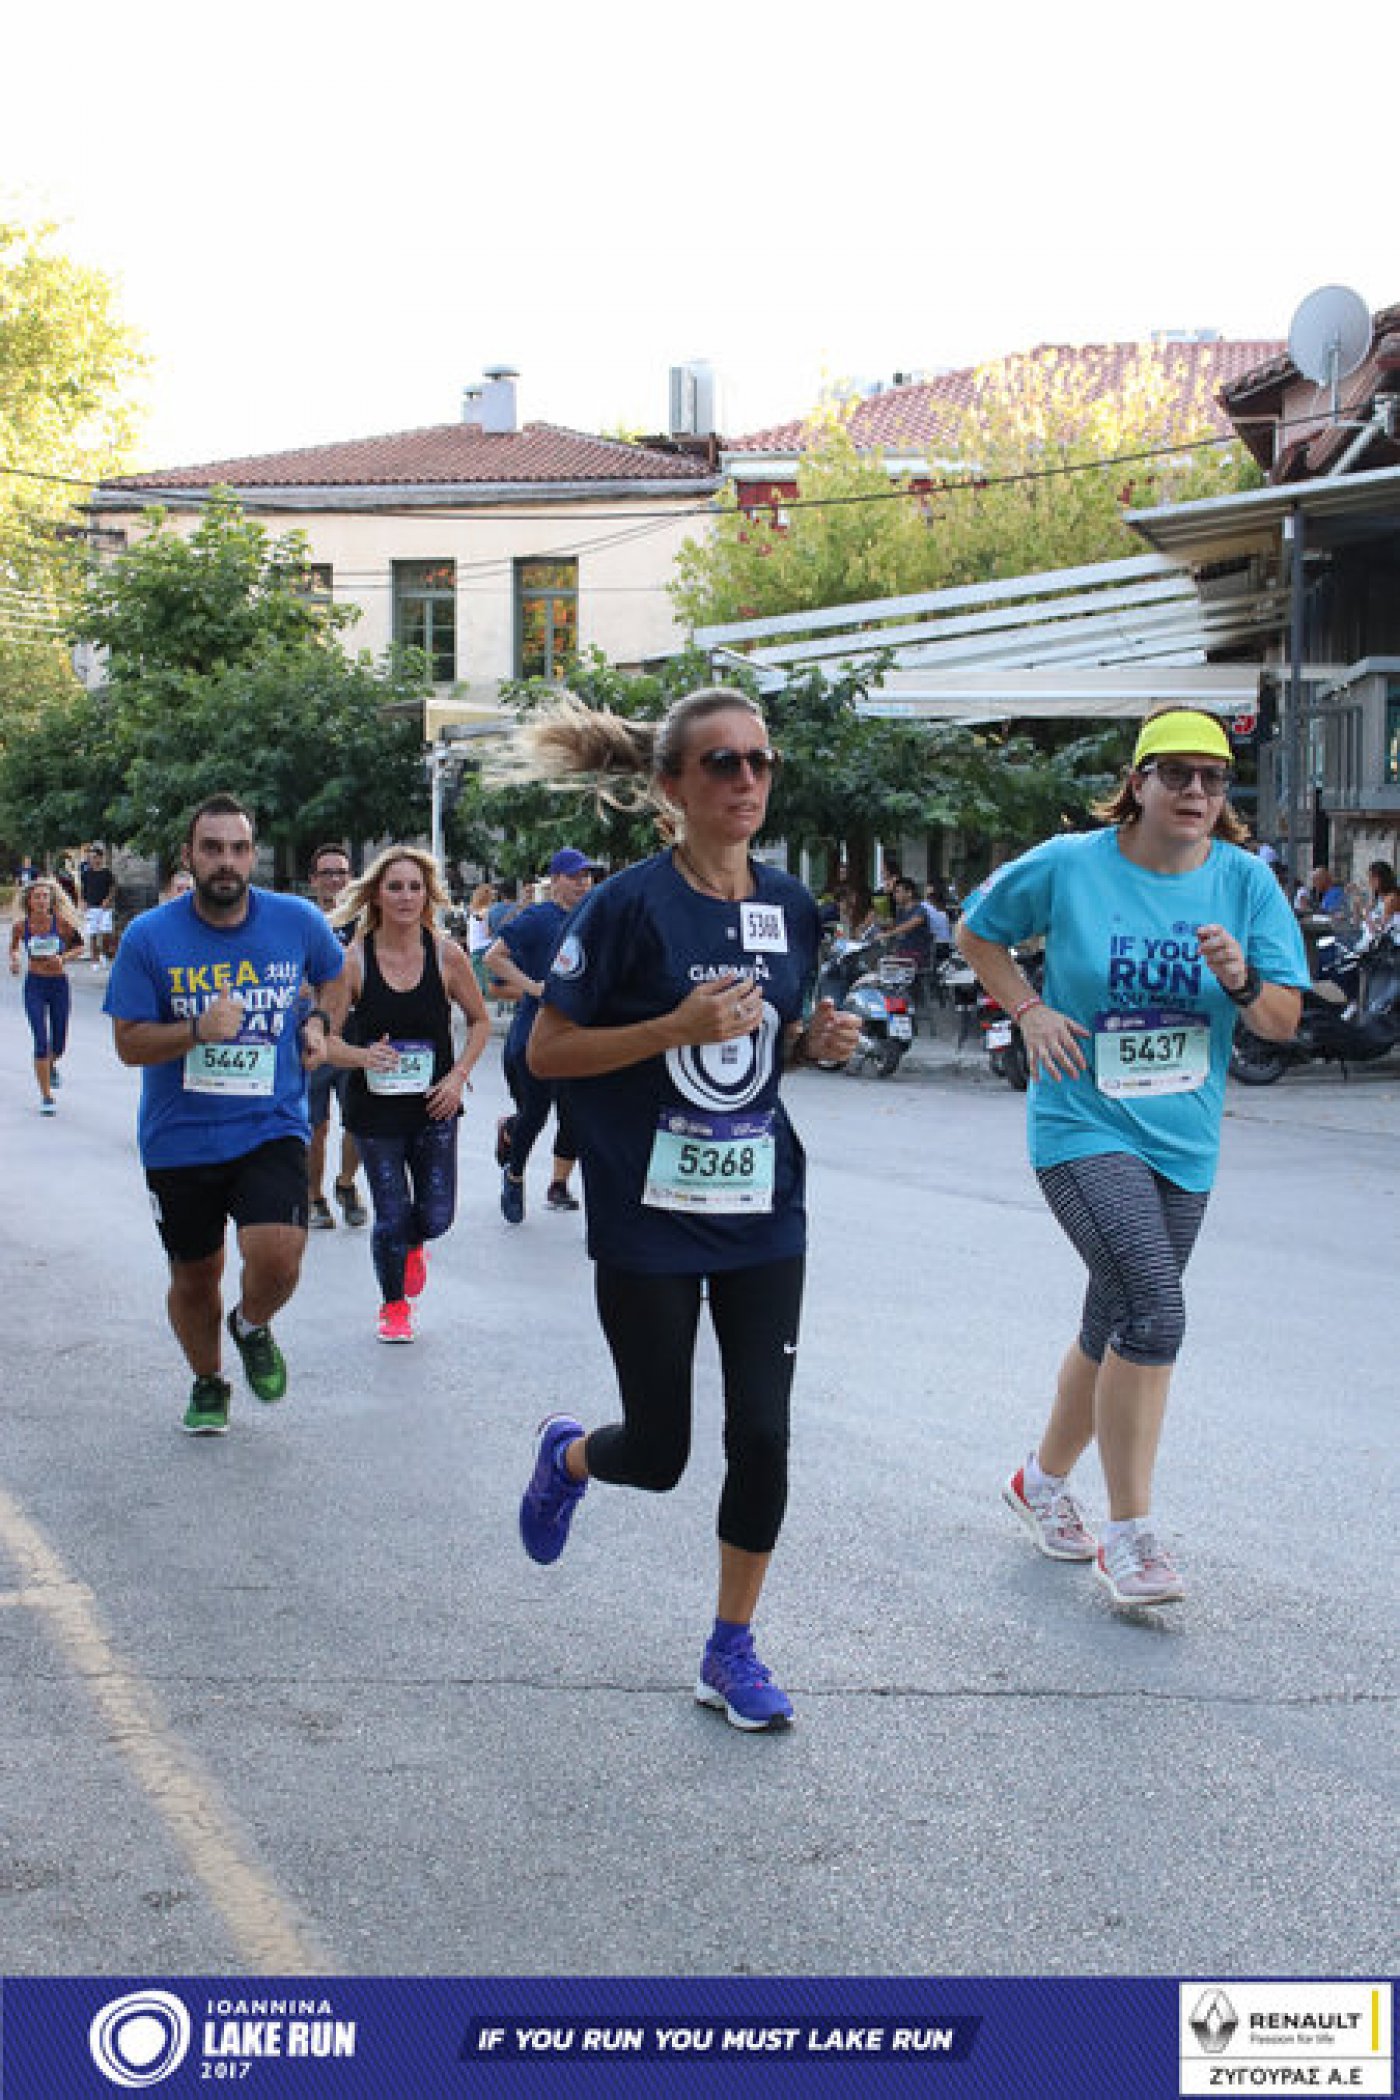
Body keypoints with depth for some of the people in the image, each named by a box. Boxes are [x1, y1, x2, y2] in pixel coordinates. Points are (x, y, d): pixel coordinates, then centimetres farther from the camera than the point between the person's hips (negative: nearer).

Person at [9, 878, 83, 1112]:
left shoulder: (61, 923, -10)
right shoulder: (21, 926, -7)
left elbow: (78, 946, 2)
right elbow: (14, 946, 13)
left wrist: (64, 958, -16)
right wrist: (15, 959, -8)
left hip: (59, 984, 1)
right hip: (34, 985, -1)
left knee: (58, 1044, 11)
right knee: (41, 1042, -11)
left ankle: (51, 1065, 49)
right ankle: (46, 1096, 0)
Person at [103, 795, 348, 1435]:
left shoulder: (298, 920, -3)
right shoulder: (149, 937, -8)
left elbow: (335, 972, 20)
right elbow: (129, 1042, -6)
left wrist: (319, 1021, 1)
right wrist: (197, 1029, -24)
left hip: (271, 1129, 0)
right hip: (179, 1138, 1)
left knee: (276, 1261, -20)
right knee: (194, 1278, 13)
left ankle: (252, 1326, 16)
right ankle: (208, 1381, 43)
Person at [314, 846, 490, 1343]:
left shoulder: (446, 955, -6)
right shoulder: (354, 960, -9)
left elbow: (480, 1022, 7)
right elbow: (326, 1040, -6)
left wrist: (459, 1075, -6)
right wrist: (363, 1055, -26)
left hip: (434, 1104, 1)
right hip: (376, 1108, -1)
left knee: (436, 1216, 1)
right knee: (390, 1216, 1)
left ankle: (413, 1245, 40)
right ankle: (394, 1307, 29)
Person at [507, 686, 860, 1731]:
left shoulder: (791, 906, 4)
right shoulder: (630, 905, -13)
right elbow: (548, 1053, -11)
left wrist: (819, 1038, -4)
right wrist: (677, 1027, -23)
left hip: (763, 1211, 4)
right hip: (649, 1220, -4)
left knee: (763, 1434, -1)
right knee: (659, 1454, 6)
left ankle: (732, 1652, 17)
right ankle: (568, 1455, 42)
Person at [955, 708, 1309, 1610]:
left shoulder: (1246, 882, -1)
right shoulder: (1068, 866, -8)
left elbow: (1285, 1022, -1)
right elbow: (977, 933, 9)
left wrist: (1241, 979, -21)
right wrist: (1031, 1011, -3)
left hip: (1184, 1141, 5)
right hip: (1085, 1128, -4)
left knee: (1118, 1328, 15)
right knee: (1155, 1313, -20)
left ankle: (1045, 1478, 39)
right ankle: (1129, 1534, -10)